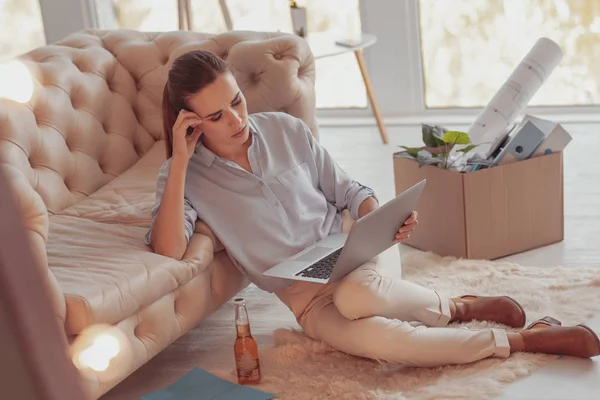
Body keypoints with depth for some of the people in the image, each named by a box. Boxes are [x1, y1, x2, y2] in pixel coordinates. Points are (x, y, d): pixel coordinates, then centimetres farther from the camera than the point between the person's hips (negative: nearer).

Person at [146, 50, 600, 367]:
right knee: (373, 338, -33)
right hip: (308, 300, 0)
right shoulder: (184, 176, -6)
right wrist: (180, 160, -24)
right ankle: (521, 339, -21)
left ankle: (455, 307, -9)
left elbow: (347, 190, 7)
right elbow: (168, 251, -23)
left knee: (355, 296, -38)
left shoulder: (285, 130, -1)